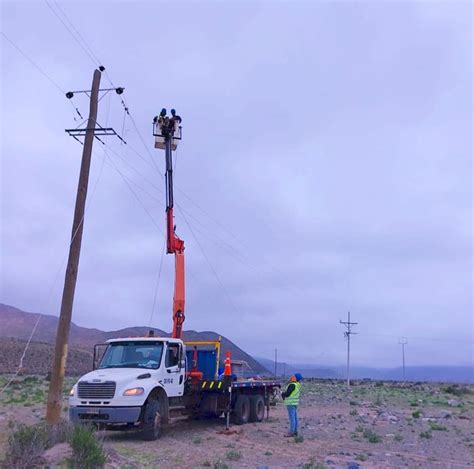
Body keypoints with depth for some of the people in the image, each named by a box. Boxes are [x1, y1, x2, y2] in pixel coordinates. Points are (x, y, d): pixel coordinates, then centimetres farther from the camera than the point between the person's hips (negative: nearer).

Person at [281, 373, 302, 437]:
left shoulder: (292, 385, -20)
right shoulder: (297, 385, 8)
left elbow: (287, 394, -19)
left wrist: (283, 393, 2)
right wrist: (284, 393, 6)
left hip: (291, 403, -10)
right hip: (295, 403, 10)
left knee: (292, 418, -7)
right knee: (295, 417, 12)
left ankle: (291, 432, -6)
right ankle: (295, 431, 18)